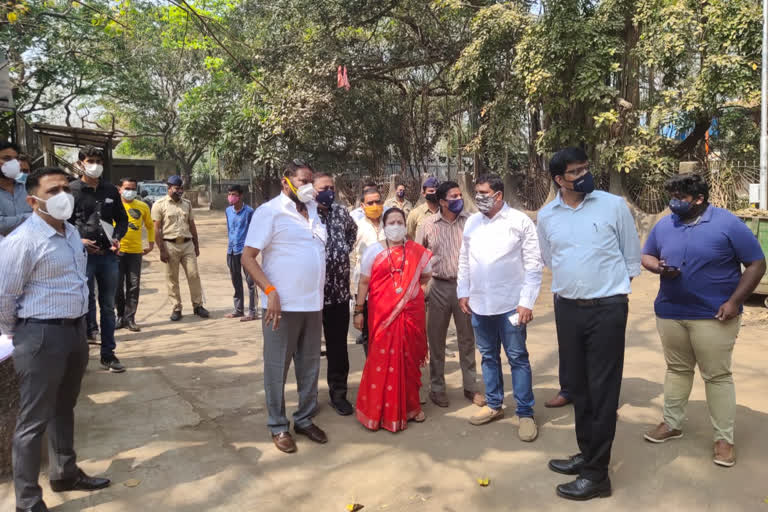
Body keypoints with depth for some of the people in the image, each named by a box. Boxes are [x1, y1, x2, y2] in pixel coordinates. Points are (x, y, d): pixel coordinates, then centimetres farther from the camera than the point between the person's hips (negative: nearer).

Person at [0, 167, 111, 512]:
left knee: (64, 409, 22)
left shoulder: (71, 233, 8)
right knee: (34, 420, 4)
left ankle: (65, 473, 40)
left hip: (75, 330, 8)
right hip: (42, 336, -8)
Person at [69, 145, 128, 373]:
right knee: (86, 304, 3)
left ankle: (108, 354, 19)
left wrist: (117, 238, -2)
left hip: (108, 255, 4)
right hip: (83, 255, -4)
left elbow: (122, 219, 15)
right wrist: (79, 242, -15)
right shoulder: (71, 190, -1)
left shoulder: (111, 190, 10)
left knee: (108, 306, 9)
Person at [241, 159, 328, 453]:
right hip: (283, 305, -6)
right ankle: (278, 426, 20)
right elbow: (247, 257, -10)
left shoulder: (313, 211, 12)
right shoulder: (270, 211, -7)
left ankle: (305, 419, 30)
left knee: (310, 365, 14)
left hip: (313, 303, 6)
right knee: (277, 367, 6)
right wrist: (270, 291, -20)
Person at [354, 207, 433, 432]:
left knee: (409, 359, 10)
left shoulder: (417, 251, 4)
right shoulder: (374, 251, 0)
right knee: (383, 359, 0)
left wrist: (410, 288, 9)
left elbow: (426, 276, 19)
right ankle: (380, 410, 12)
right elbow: (364, 282, -1)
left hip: (410, 312, 2)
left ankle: (410, 406, 25)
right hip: (383, 313, -2)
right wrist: (358, 310, -5)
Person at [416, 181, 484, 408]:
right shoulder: (428, 225, 0)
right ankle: (436, 388, 24)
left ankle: (470, 387, 25)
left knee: (467, 339, 11)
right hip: (438, 287, 0)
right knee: (436, 340, 9)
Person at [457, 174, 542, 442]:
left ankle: (526, 413, 15)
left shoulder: (520, 222, -7)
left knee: (518, 358, 4)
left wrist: (526, 302, -12)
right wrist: (463, 293, 9)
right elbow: (464, 260, 12)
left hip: (510, 304, -5)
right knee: (488, 356, 16)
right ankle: (494, 405, 30)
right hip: (479, 304, 5)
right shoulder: (471, 222, 7)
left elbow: (533, 265, -8)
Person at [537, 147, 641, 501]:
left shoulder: (614, 205, -6)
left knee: (603, 390, 1)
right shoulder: (546, 216, 2)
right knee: (576, 385, 15)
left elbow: (631, 256, 3)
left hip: (608, 309, -4)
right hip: (567, 309, 4)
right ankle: (587, 453, 33)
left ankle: (597, 474, 12)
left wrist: (611, 286, 8)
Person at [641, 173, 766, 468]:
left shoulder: (728, 224, -9)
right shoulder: (663, 226, 4)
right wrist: (658, 267, -10)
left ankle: (724, 439, 15)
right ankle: (672, 423, 30)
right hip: (670, 313, 4)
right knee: (677, 369, 16)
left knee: (718, 376, 3)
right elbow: (646, 256, 14)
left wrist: (734, 302, -14)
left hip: (713, 316, -4)